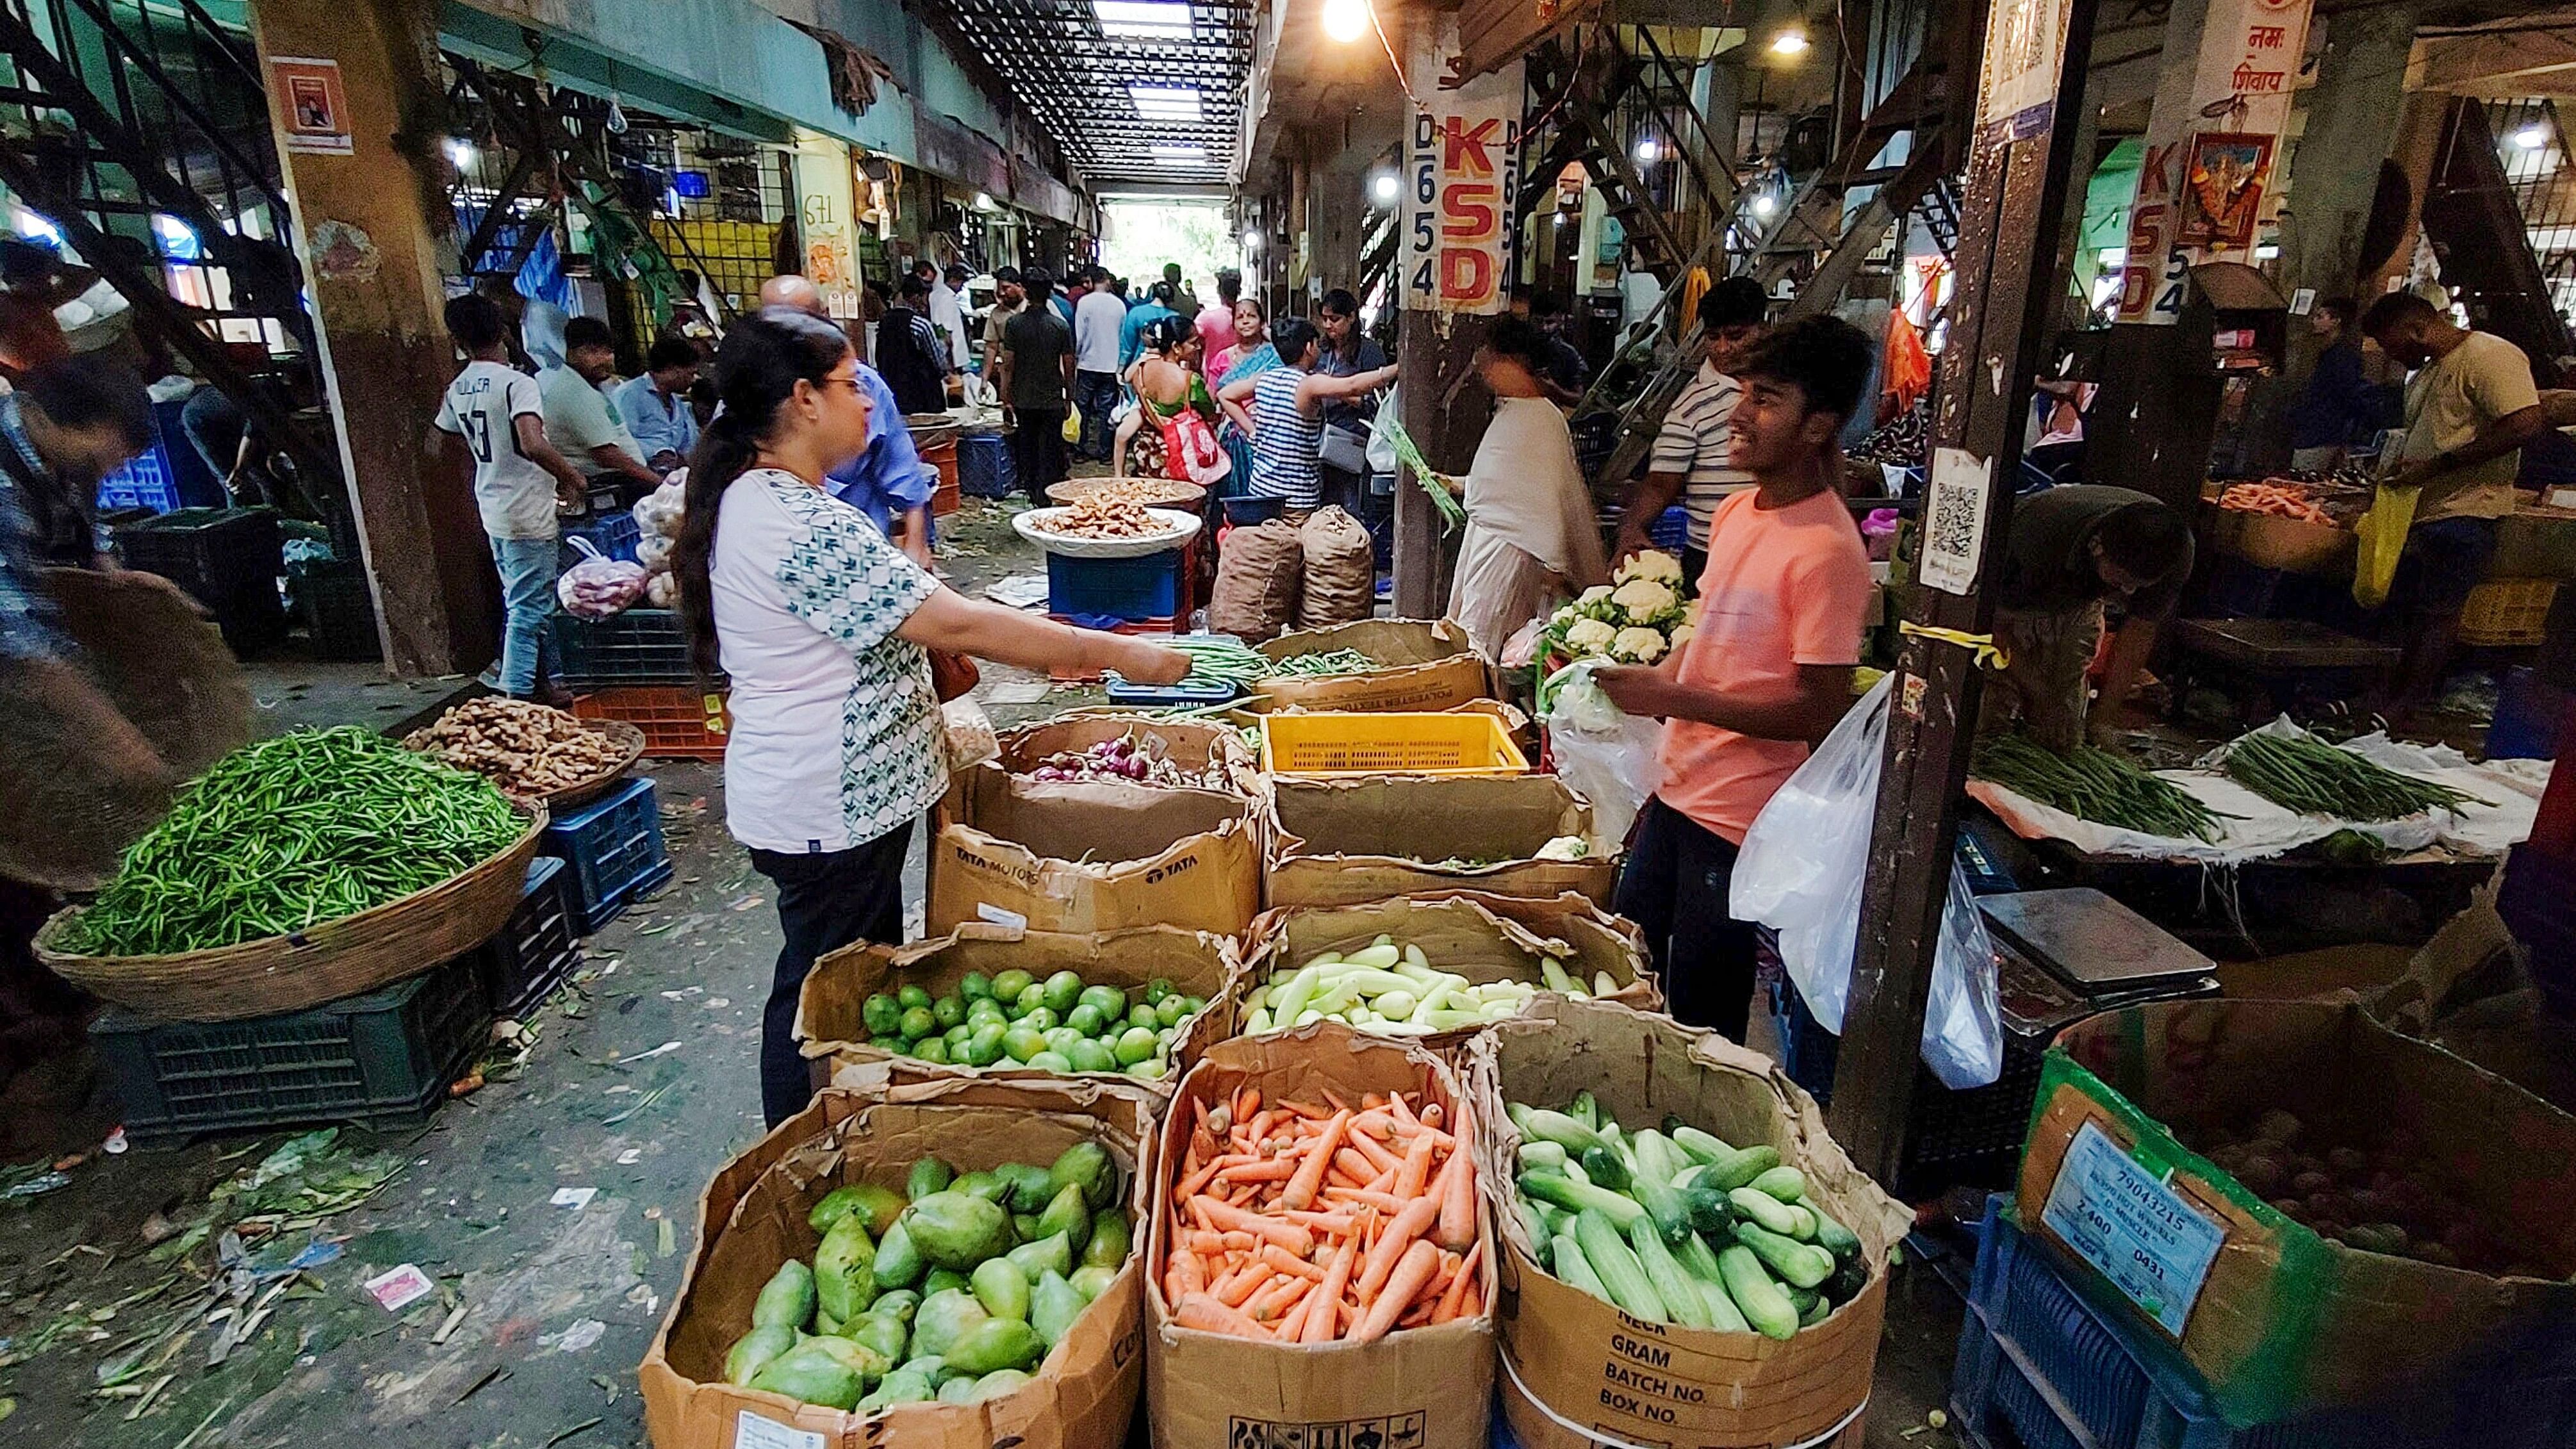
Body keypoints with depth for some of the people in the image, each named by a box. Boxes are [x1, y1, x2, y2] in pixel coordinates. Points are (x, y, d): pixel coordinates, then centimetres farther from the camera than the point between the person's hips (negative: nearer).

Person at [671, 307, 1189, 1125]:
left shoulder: (758, 497, 8)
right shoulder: (799, 523, -26)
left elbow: (885, 620, 13)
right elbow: (956, 626, -28)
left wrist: (1044, 649, 7)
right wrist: (1120, 654, -21)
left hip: (839, 796, 10)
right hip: (828, 811, -10)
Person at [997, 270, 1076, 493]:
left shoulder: (1014, 324, -5)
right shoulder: (1061, 326, -5)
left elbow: (1008, 366, -5)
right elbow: (1069, 367, -1)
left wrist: (1006, 400, 1)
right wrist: (1068, 399, 11)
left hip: (1023, 401, 1)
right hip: (1053, 400, -1)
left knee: (1025, 451, 12)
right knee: (1050, 452, 4)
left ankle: (1027, 494, 18)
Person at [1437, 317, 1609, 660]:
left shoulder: (1543, 419, -16)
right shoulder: (1509, 410, 14)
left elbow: (1548, 493, -18)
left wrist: (1554, 564, -18)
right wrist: (1459, 485, 23)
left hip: (1512, 547, -10)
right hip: (1487, 535, 10)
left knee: (1482, 639, -7)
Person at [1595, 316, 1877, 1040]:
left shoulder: (1826, 551, -20)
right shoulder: (1737, 512, 6)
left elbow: (1818, 711, -21)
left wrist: (1672, 698, -23)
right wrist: (1644, 683, 6)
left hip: (1740, 819, -9)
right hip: (1679, 790, 9)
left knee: (1699, 1022, 7)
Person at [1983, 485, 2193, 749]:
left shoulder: (2174, 552, -30)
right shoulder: (2039, 538, -43)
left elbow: (2140, 629, -14)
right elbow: (1995, 619, -28)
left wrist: (2106, 718, -12)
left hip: (2078, 608, 3)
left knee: (2063, 741, -1)